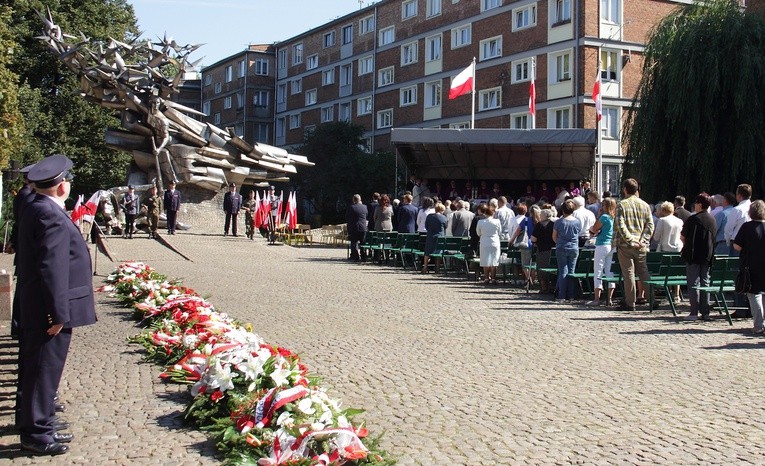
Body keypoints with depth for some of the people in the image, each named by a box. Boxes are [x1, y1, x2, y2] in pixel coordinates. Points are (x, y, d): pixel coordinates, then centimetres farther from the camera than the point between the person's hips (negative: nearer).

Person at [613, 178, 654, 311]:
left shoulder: (622, 204, -6)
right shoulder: (645, 205, 9)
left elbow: (620, 226, -16)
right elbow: (650, 225, 2)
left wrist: (630, 240, -15)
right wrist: (643, 240, -3)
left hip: (625, 245, -4)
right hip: (641, 246, 4)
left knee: (628, 273, 0)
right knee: (643, 272, 13)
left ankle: (630, 303, 2)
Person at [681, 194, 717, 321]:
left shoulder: (693, 219, -13)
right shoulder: (712, 220, 6)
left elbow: (683, 237, -7)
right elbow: (714, 237, 13)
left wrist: (686, 245, 12)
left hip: (693, 255, -5)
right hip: (707, 255, 5)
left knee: (693, 283, -1)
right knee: (705, 282, 10)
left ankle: (694, 313, -3)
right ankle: (705, 312, 10)